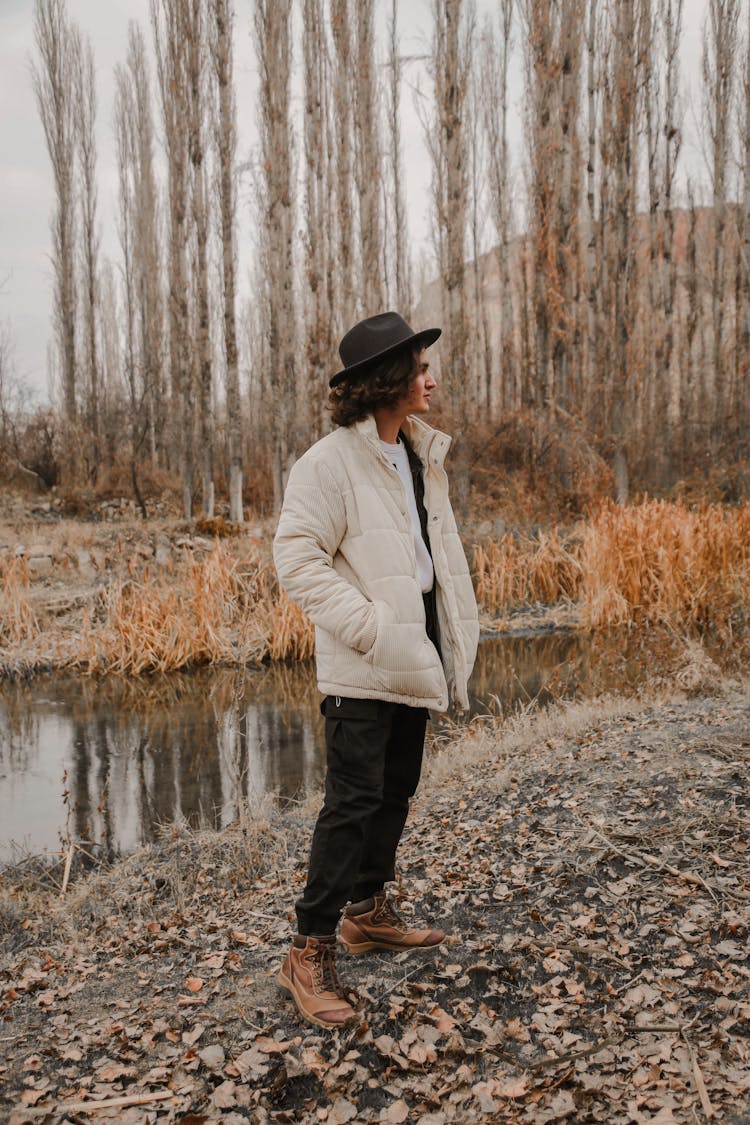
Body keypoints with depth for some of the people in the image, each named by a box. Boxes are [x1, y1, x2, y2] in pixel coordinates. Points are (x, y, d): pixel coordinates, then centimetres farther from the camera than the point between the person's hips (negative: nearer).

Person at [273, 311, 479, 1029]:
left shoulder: (422, 457, 12)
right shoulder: (332, 462, -14)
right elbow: (296, 559, -19)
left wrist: (454, 637, 9)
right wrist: (370, 627, -22)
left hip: (413, 657, 8)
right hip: (360, 671, -8)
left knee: (397, 789, 17)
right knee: (353, 801, -7)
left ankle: (369, 913, 35)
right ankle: (310, 953, 5)